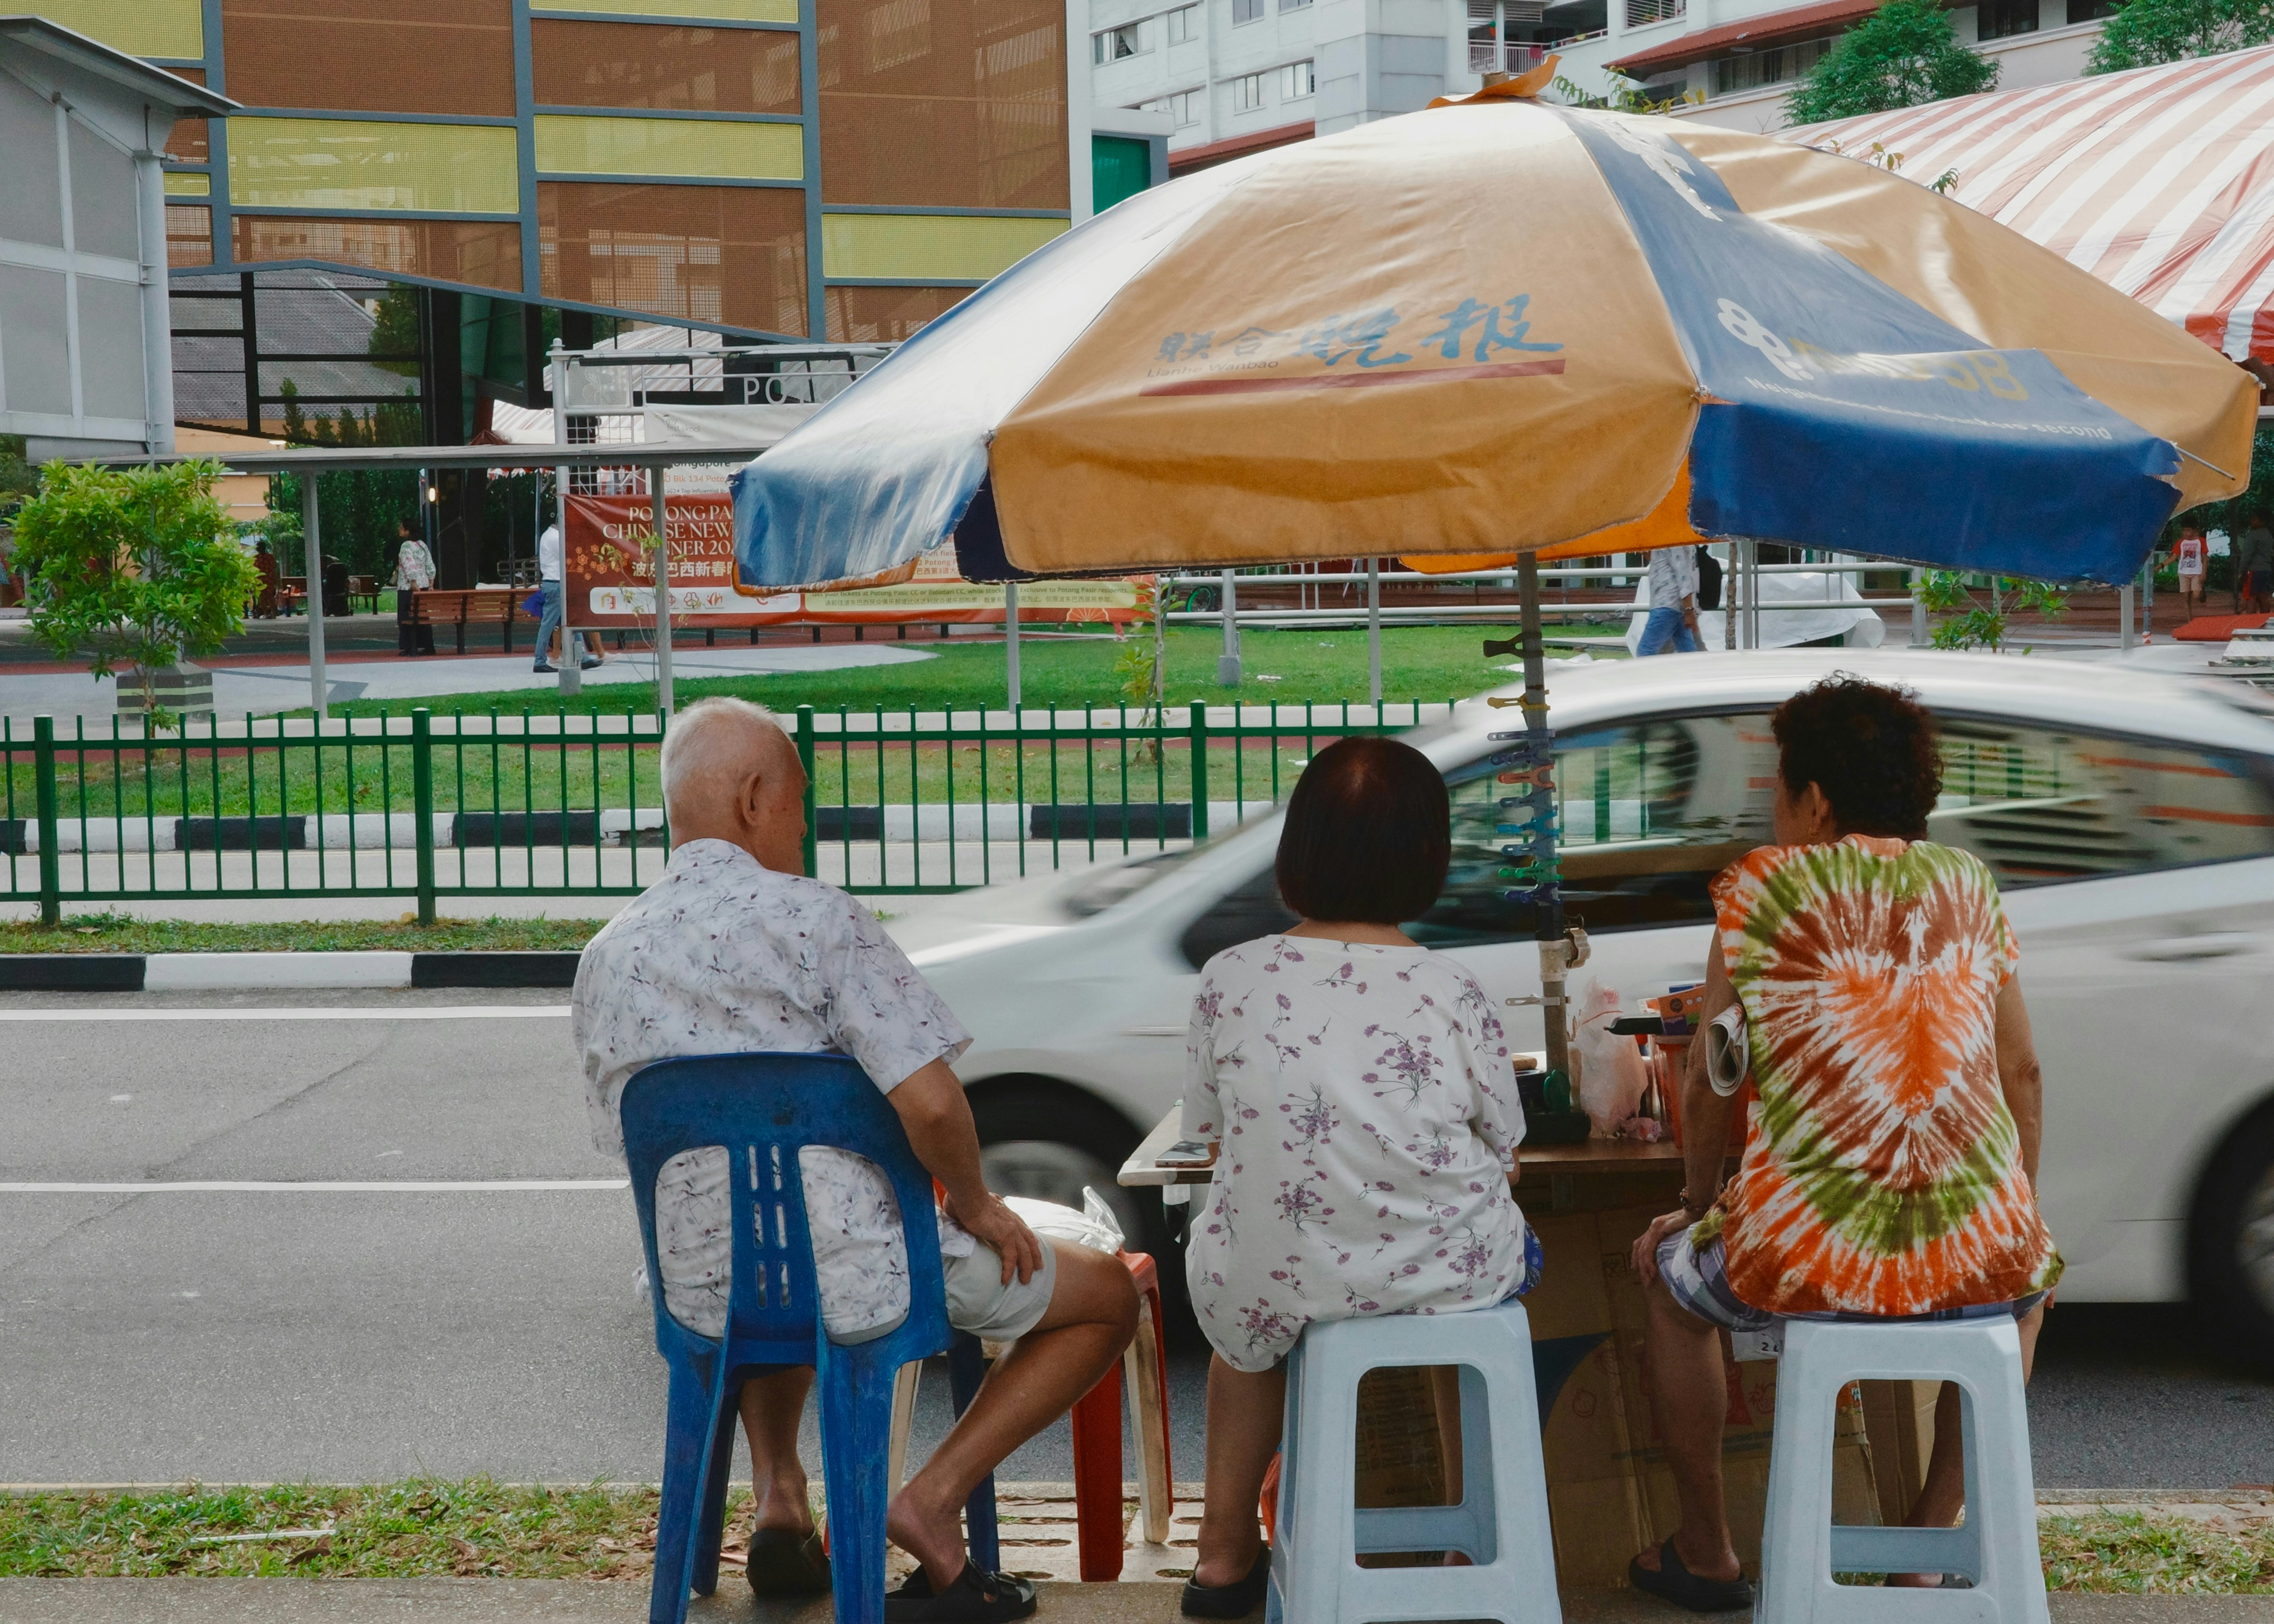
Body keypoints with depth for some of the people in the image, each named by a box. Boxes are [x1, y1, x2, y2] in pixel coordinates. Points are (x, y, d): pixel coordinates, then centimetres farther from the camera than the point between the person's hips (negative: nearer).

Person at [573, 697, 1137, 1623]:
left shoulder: (602, 963, 4)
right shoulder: (815, 917, -15)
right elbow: (928, 1101, -23)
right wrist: (976, 1205, -5)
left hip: (703, 1298, 6)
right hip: (858, 1284, -6)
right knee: (1111, 1296, 15)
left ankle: (776, 1490, 25)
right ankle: (932, 1502, 2)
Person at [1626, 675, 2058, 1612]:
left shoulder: (1763, 884, 0)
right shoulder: (1970, 886, 9)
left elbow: (1707, 1084, 4)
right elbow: (2022, 1074, 15)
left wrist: (1701, 1207, 22)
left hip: (1804, 1260, -3)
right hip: (1979, 1258, 3)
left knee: (1666, 1269, 31)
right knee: (2035, 1281, 40)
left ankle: (1707, 1554, 37)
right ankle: (1928, 1544, 34)